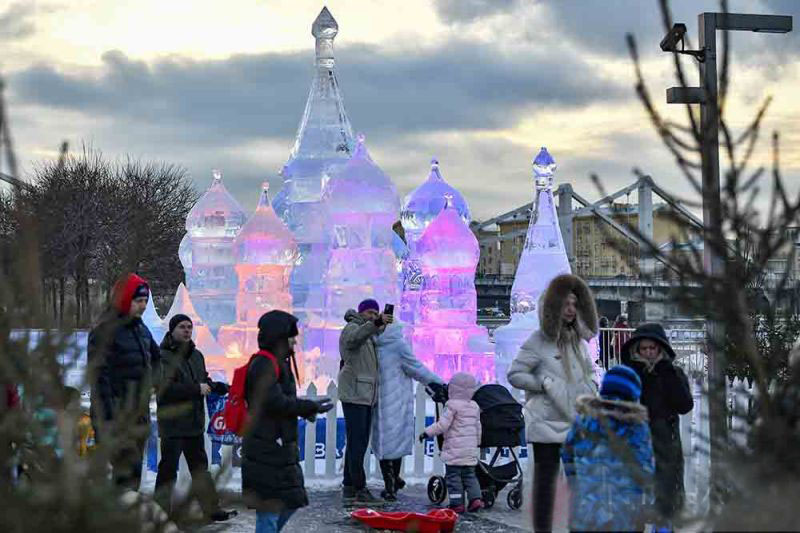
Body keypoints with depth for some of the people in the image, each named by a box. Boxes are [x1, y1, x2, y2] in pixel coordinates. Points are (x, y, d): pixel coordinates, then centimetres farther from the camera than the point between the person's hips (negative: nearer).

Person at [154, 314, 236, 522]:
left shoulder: (196, 356, 14)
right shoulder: (164, 357, -13)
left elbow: (204, 381, 24)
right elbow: (166, 388, -24)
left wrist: (220, 387, 4)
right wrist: (197, 389, -22)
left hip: (194, 423, 8)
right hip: (172, 424, -8)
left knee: (200, 466, 16)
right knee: (168, 469, -3)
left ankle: (211, 509, 24)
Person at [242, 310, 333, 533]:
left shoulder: (278, 363, 16)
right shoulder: (263, 365, -16)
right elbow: (276, 403, -23)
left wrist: (305, 410, 6)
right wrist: (311, 407, -14)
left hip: (280, 446, 10)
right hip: (266, 450, -10)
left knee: (291, 501, 17)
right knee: (270, 506, -4)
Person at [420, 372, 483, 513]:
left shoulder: (452, 406, -11)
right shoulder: (474, 406, 12)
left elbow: (442, 425, -15)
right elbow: (478, 427, 19)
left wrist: (427, 432, -7)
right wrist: (477, 443, 31)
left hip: (455, 450, -7)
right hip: (471, 449, 7)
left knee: (453, 476, 0)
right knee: (469, 475, 15)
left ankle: (457, 503, -3)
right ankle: (475, 498, 1)